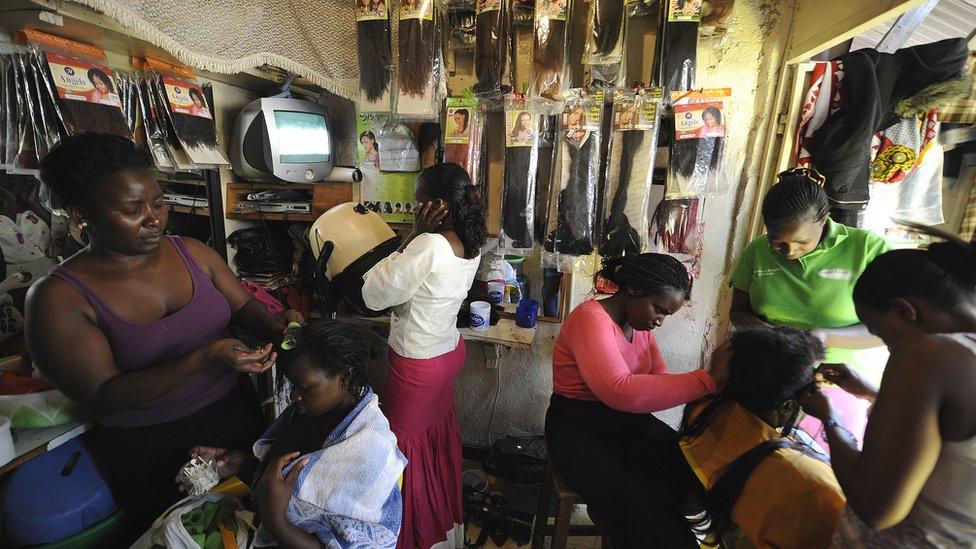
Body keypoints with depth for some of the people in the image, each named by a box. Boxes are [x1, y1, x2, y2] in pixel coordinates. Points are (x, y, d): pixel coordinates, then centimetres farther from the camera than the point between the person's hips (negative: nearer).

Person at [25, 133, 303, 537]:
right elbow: (102, 397, -20)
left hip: (235, 410, 3)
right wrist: (204, 358, -34)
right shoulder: (57, 298, -15)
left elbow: (243, 306, 1)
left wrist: (271, 325, -22)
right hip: (149, 450, -2)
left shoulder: (192, 252, -6)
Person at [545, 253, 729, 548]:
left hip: (631, 425, 8)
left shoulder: (640, 325, 7)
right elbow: (620, 391, -35)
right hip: (581, 433, -8)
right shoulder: (591, 317, -22)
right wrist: (709, 379, -32)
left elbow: (659, 381, 2)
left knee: (698, 480, -8)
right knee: (645, 509, -25)